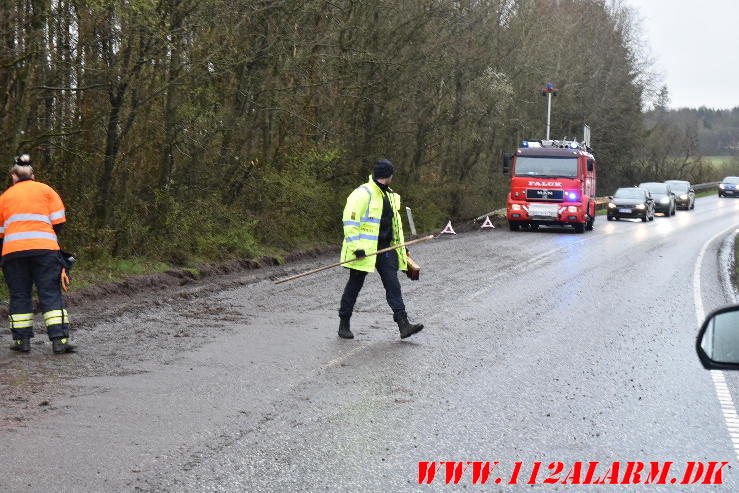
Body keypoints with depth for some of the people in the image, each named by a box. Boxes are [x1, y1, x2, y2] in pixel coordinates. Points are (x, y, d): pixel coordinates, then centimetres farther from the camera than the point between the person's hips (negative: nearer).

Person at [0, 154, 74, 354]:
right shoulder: (46, 190, 14)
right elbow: (58, 221, 6)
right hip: (44, 247, -1)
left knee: (19, 295, 11)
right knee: (51, 294, 0)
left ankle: (22, 340, 10)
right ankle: (59, 339, -10)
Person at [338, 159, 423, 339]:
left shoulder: (390, 195, 16)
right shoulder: (362, 194, -13)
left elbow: (395, 222, 27)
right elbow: (350, 222, -18)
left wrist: (400, 246, 24)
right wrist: (357, 248, -23)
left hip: (385, 249, 7)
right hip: (364, 250, -7)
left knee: (393, 285, -2)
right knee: (354, 285, 5)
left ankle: (404, 325, -6)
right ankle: (344, 325, 17)